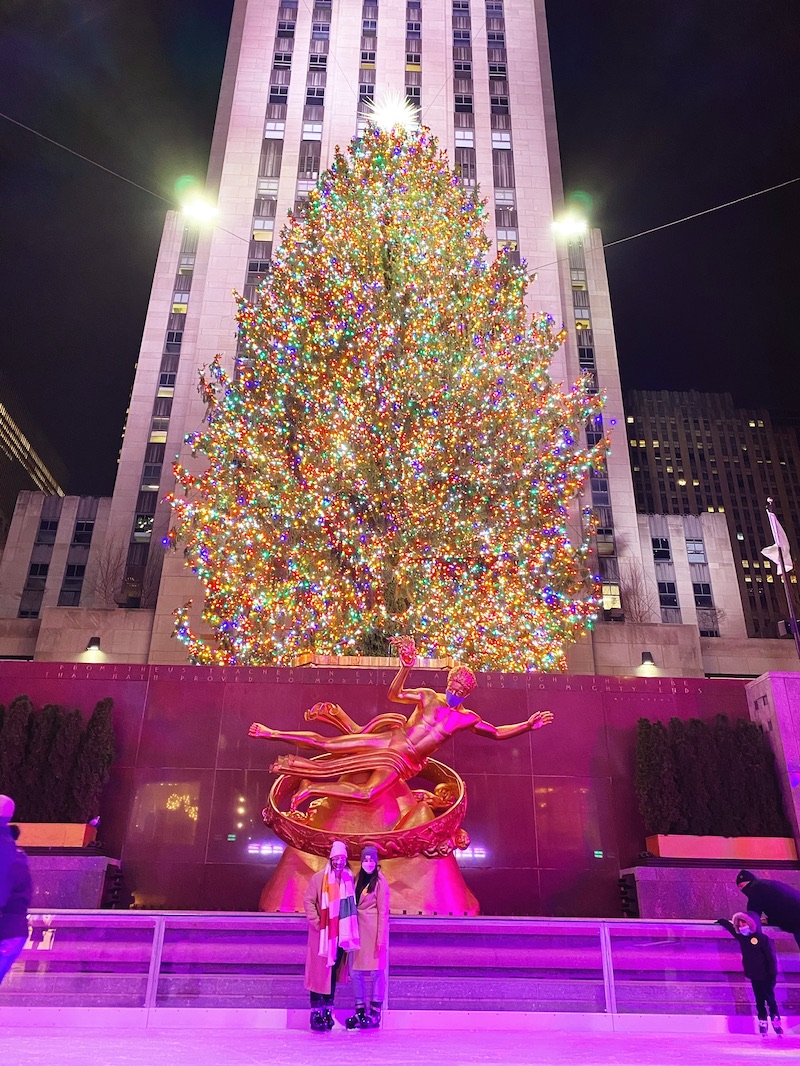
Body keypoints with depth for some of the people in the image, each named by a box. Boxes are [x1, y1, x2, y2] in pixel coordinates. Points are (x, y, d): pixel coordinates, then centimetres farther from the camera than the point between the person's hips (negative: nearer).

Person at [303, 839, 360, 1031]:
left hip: (340, 934, 4)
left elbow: (351, 905, 13)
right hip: (322, 934, -4)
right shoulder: (319, 878, -9)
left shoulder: (348, 878, 4)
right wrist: (316, 922, -12)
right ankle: (316, 1014, 7)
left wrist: (348, 928, 6)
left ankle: (328, 1012, 22)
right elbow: (308, 901, -5)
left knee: (334, 972, 11)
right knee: (319, 972, -1)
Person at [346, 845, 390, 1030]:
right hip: (358, 930, 6)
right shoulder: (358, 879, 11)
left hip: (374, 930, -6)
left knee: (376, 971, -1)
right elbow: (353, 906, 12)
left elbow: (383, 912, -9)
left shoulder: (380, 881, -7)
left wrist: (381, 938, -13)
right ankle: (360, 1012, 16)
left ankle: (375, 1014, 8)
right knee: (355, 971, 5)